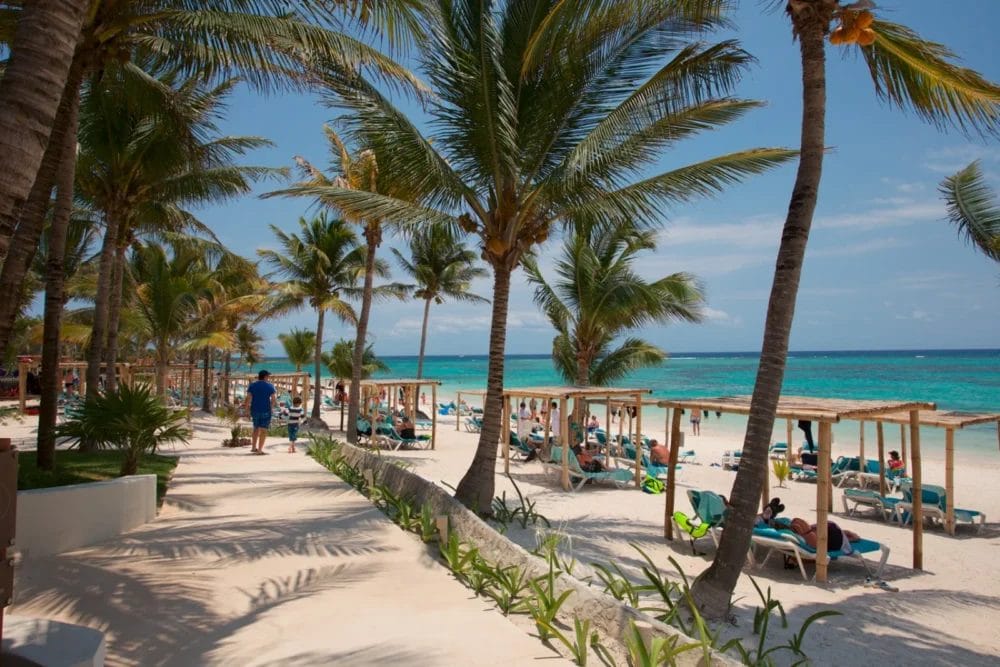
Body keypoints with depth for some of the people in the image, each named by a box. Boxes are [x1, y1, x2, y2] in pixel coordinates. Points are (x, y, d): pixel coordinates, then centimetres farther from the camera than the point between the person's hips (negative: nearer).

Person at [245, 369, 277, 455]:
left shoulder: (252, 385, 4)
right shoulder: (270, 386, -3)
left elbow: (248, 398, -4)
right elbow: (274, 399, -7)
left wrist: (247, 407, 6)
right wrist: (271, 407, 7)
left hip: (255, 410, 4)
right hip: (265, 410, -4)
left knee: (256, 428, 20)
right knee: (263, 430, 0)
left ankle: (253, 447, 23)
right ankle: (260, 450, -3)